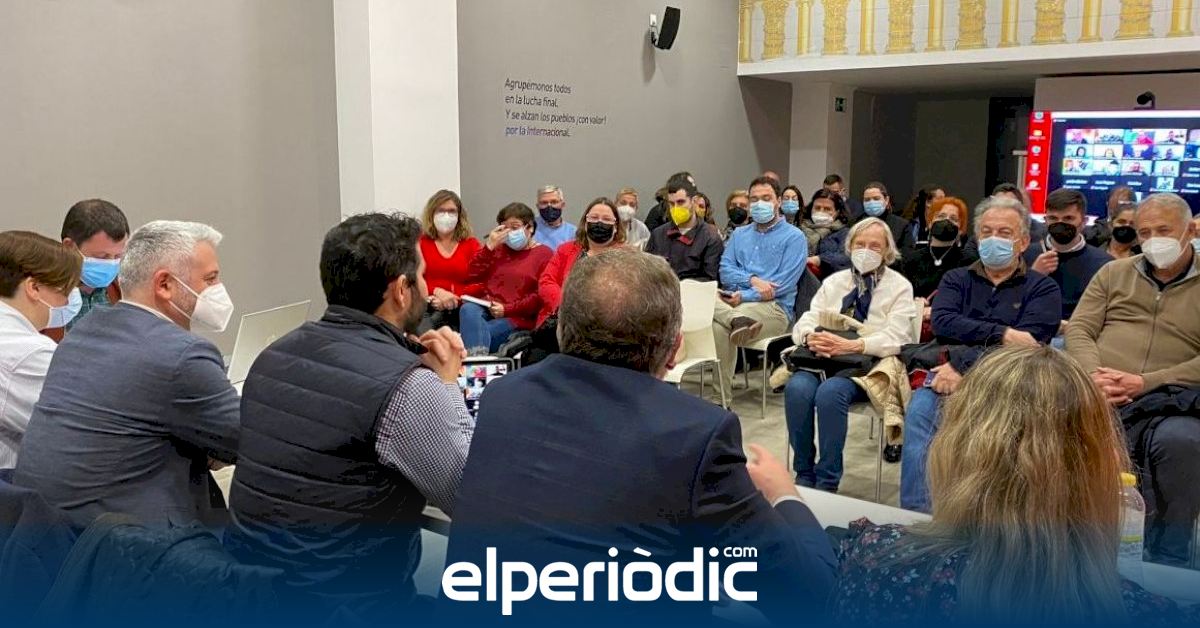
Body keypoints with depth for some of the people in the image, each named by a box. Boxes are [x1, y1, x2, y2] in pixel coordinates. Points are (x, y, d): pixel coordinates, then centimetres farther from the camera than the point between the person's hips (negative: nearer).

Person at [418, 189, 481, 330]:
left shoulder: (471, 244, 13)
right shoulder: (419, 242, 12)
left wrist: (454, 298, -12)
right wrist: (437, 292, -14)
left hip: (460, 310, 2)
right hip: (427, 308, -2)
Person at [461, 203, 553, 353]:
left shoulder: (544, 253, 7)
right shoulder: (498, 248, 24)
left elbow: (541, 296, -5)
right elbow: (472, 277, 13)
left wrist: (507, 309, -13)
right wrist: (489, 247, 4)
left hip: (516, 317, -4)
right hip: (485, 308, 4)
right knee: (467, 309, -32)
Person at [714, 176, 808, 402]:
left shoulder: (794, 237, 6)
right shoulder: (739, 235, 24)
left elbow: (783, 285, -7)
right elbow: (725, 272, 9)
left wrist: (744, 296, -14)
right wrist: (752, 280, -12)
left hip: (775, 307, -5)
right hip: (733, 300, 5)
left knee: (720, 325, -33)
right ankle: (738, 320, -49)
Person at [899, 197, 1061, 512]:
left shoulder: (1043, 288, 14)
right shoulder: (956, 279, 23)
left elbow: (1028, 343, -4)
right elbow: (942, 323, 2)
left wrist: (964, 366, -14)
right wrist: (1002, 334, -10)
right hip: (949, 372, 2)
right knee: (919, 413, -31)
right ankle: (914, 516, -28)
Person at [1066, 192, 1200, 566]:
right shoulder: (1114, 273, 21)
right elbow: (1079, 329, 11)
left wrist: (1144, 382, -14)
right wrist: (1095, 375, -9)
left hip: (1166, 401, -2)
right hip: (1096, 395, 2)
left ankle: (1166, 561, -17)